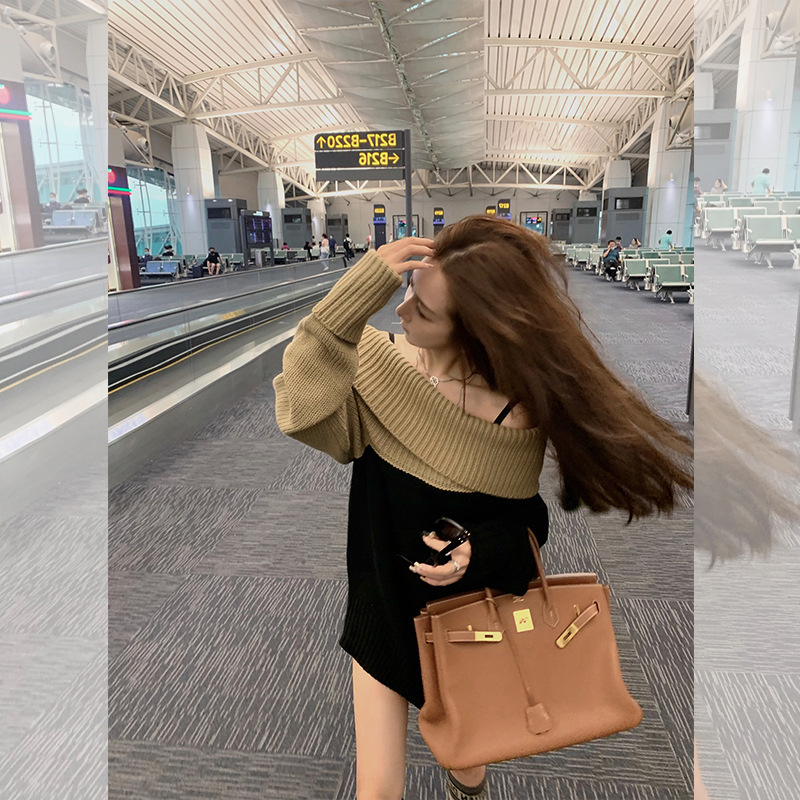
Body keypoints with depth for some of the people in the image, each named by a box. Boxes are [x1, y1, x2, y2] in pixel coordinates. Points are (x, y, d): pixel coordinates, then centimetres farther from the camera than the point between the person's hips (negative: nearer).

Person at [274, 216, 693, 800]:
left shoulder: (514, 414, -21)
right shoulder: (376, 357, -15)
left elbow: (522, 526, -7)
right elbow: (300, 412, -34)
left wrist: (477, 553, -27)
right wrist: (360, 290, -39)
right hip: (383, 604, 1)